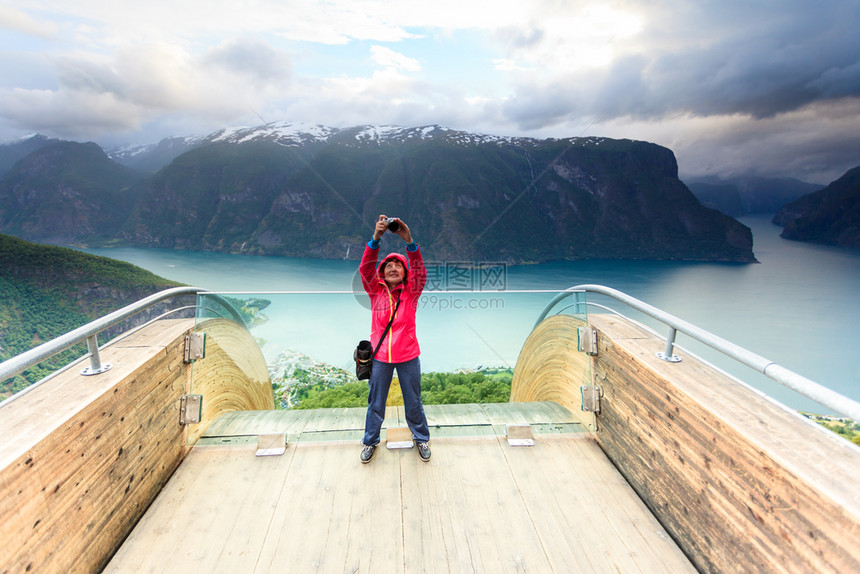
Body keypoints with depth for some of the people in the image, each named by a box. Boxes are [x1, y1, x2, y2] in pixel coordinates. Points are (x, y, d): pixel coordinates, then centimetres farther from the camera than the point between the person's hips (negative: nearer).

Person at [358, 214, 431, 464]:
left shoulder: (411, 292, -4)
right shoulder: (376, 291, -3)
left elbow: (419, 270, -21)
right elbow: (365, 268, -18)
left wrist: (409, 241, -36)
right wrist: (376, 239, -33)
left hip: (408, 356, 0)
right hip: (380, 356, 1)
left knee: (413, 402, 15)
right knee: (375, 403, 16)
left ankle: (421, 438, 39)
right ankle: (370, 441, 38)